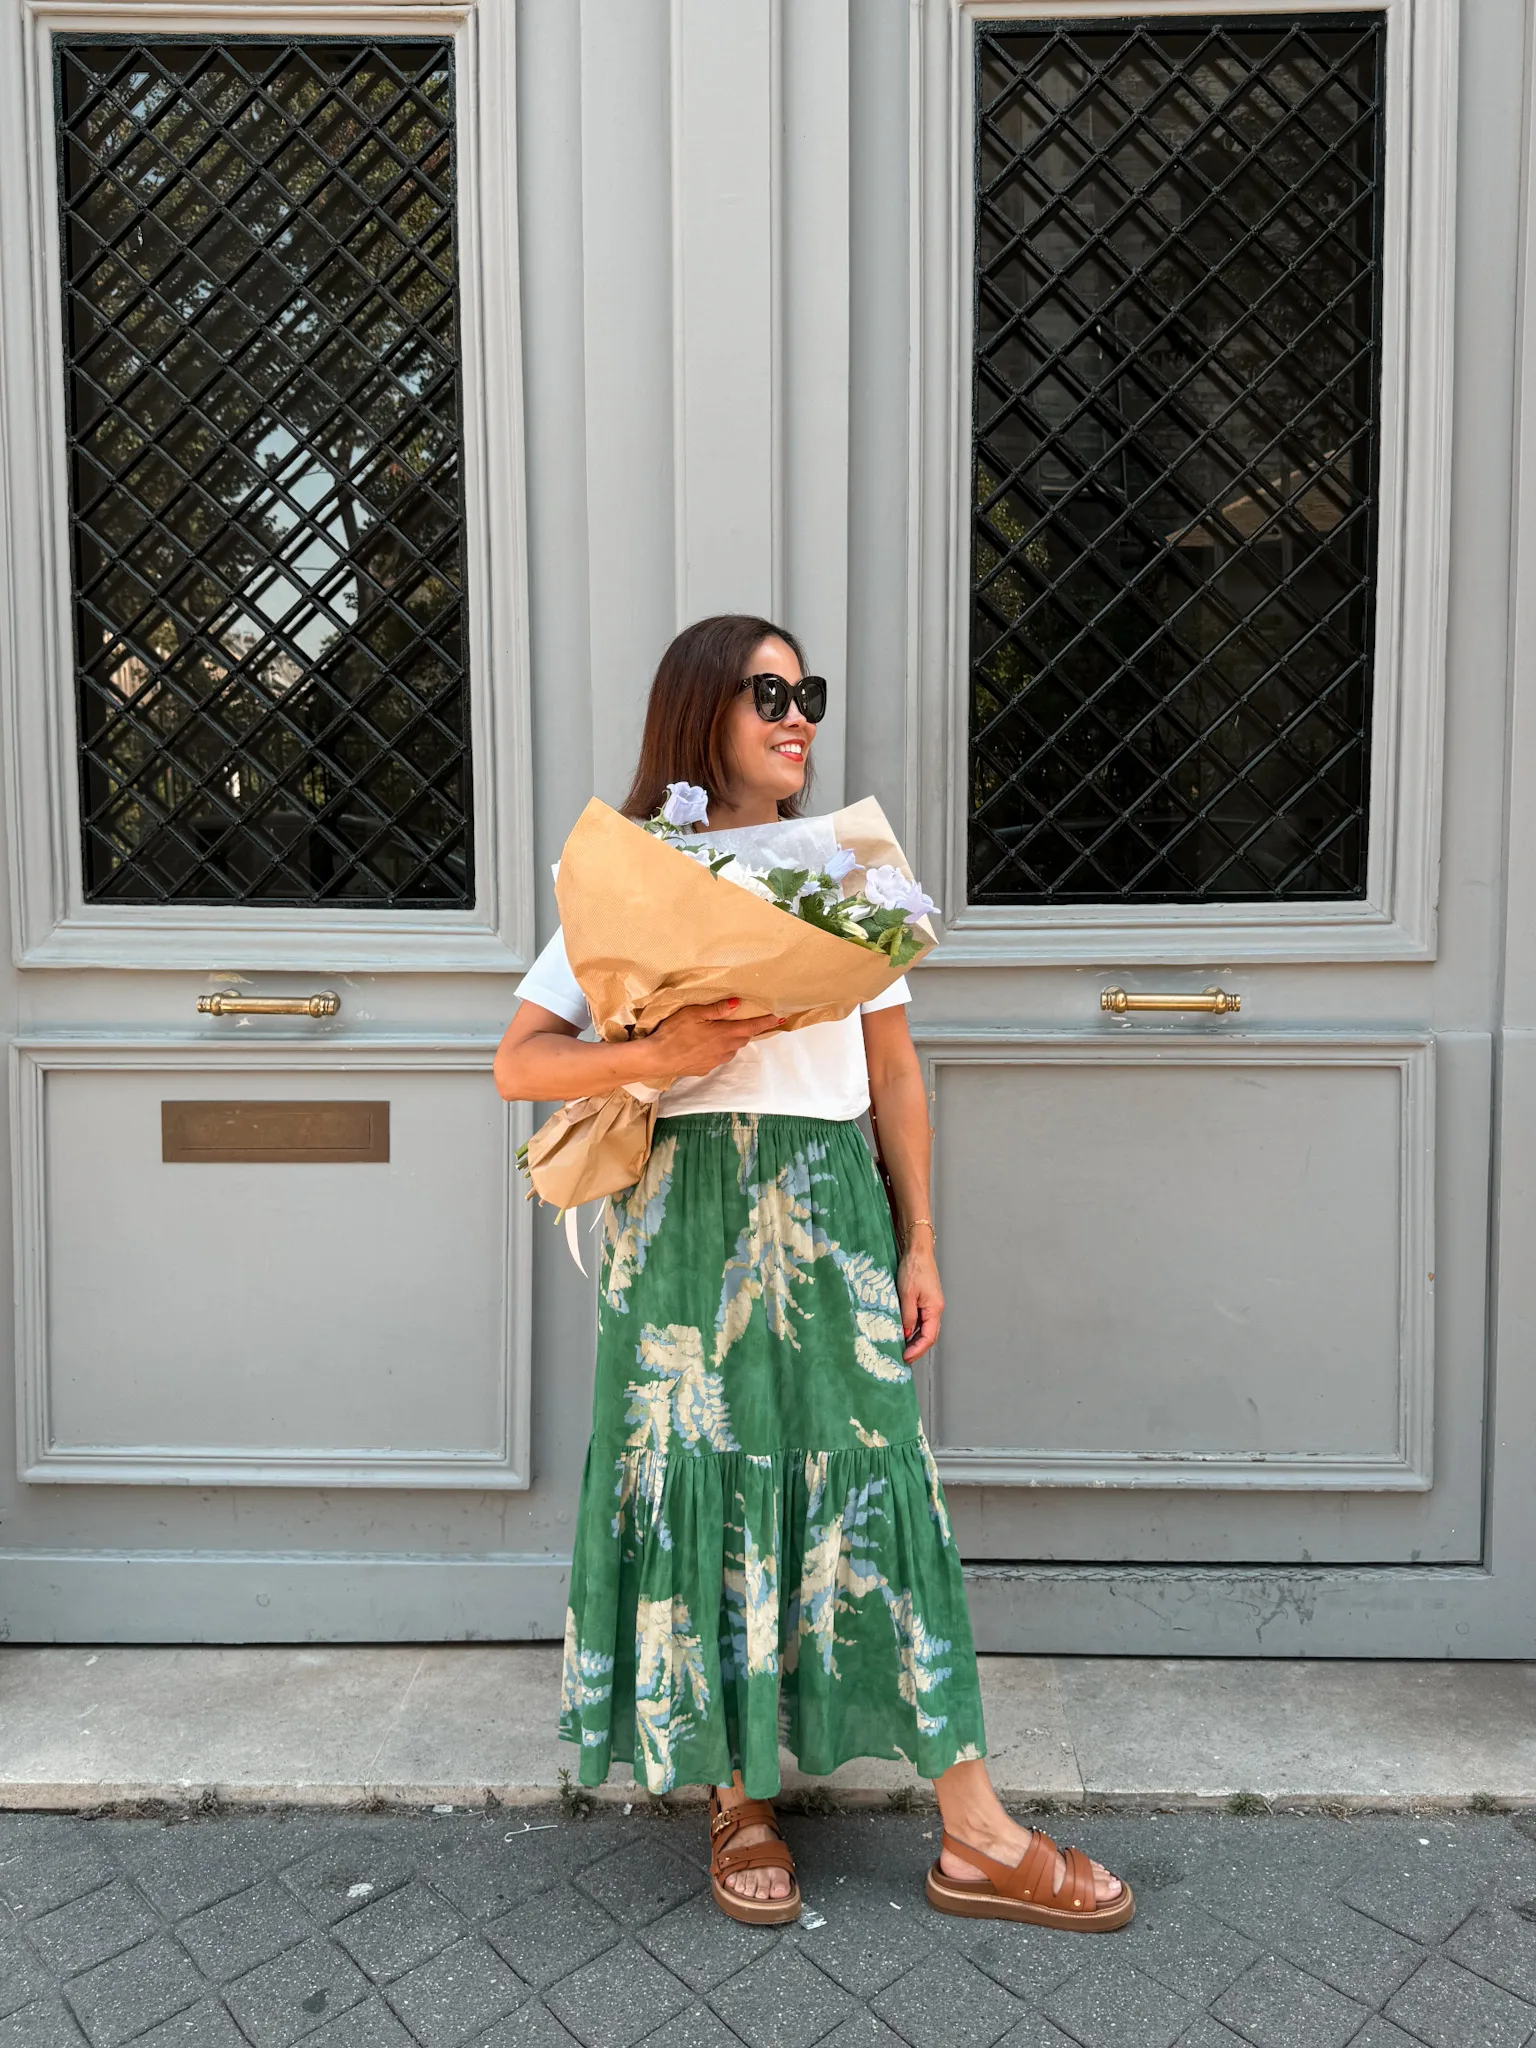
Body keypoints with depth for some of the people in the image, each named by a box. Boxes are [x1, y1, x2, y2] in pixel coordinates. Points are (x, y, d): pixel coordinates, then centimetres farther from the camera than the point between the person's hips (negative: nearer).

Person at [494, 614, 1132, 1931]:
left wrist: (918, 1241, 7)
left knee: (870, 1477, 1)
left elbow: (894, 1069, 12)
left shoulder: (845, 861, 12)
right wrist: (660, 1055, -20)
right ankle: (740, 1799, 22)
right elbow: (519, 1065, -3)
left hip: (830, 1205, 2)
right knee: (701, 1482, 2)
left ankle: (977, 1835, 10)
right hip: (683, 1205, -1)